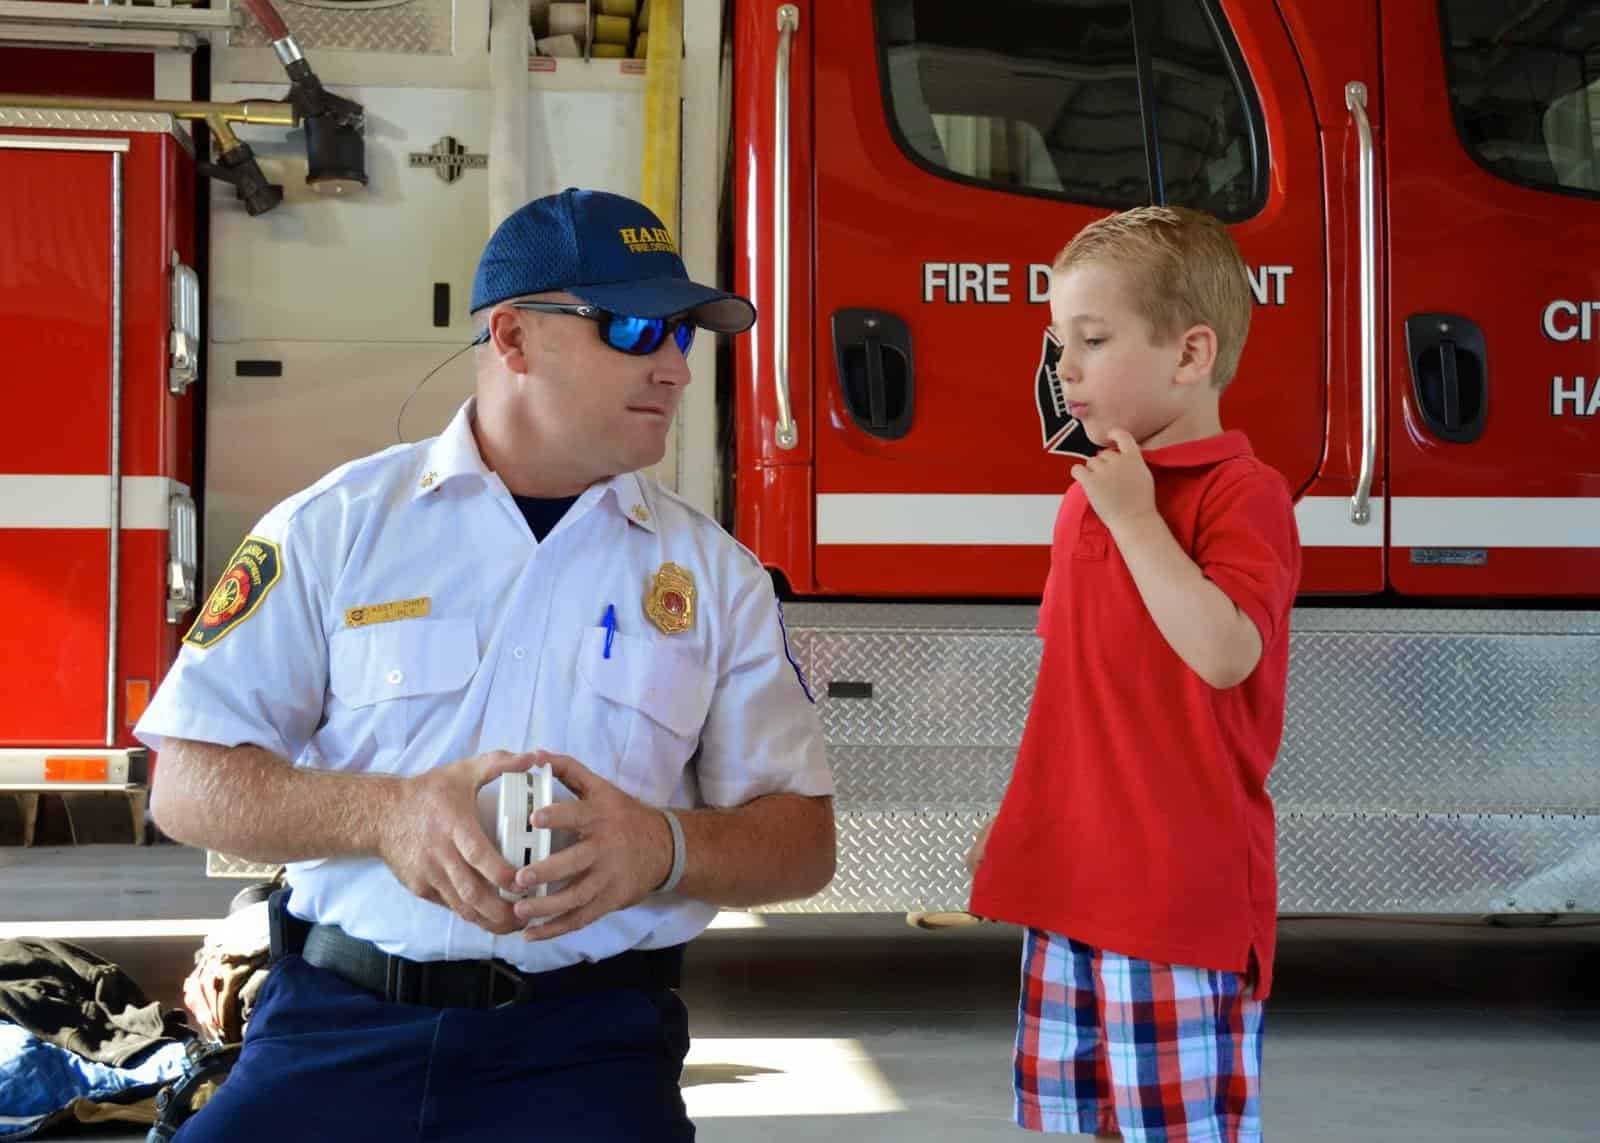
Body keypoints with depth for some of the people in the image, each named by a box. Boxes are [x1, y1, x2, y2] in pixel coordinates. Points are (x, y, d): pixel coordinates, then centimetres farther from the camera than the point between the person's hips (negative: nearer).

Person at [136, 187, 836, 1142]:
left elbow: (802, 840, 7)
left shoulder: (716, 574, 7)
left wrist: (665, 848, -15)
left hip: (587, 1041, 1)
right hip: (342, 1025, 0)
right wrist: (385, 811, -16)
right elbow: (191, 783, 2)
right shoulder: (337, 525, 4)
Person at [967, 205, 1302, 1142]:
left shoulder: (1241, 493, -11)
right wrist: (1019, 823, 21)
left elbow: (1225, 653, -27)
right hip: (1071, 879, 8)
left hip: (1178, 884, -8)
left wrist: (1136, 518, -21)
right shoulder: (1091, 491, 13)